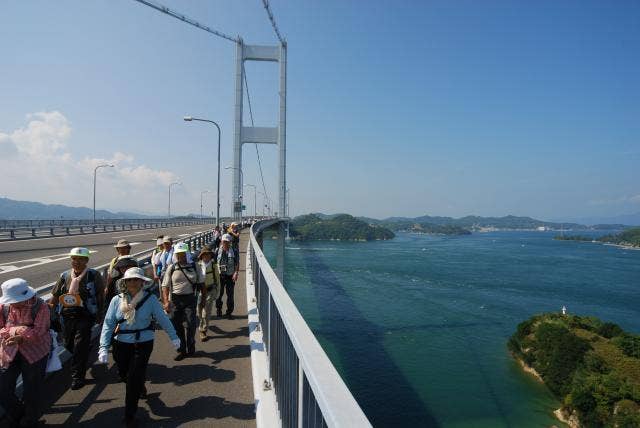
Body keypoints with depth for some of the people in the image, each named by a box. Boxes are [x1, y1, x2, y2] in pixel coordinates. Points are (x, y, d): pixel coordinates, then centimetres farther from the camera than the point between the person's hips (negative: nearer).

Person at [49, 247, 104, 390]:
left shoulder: (94, 275, -7)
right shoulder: (65, 276, 5)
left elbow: (100, 295, -4)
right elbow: (55, 296, 12)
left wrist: (99, 314, -5)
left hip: (85, 316, -5)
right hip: (67, 315, 5)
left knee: (80, 346, -4)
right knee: (69, 344, 15)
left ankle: (77, 376, 9)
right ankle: (84, 357, 46)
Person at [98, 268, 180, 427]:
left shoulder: (150, 299, -10)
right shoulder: (117, 300, -6)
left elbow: (162, 319, -2)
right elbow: (108, 323, -6)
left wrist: (173, 337, 5)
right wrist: (103, 347, -13)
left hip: (143, 344, -3)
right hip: (121, 344, 3)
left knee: (134, 378, -4)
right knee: (124, 375, 17)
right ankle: (140, 387, 53)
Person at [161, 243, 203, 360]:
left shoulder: (194, 267, 3)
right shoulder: (171, 268, 1)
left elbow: (201, 284, 10)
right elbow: (165, 286, -2)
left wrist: (204, 298, 7)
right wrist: (166, 301, -13)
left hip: (190, 299, 0)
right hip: (175, 299, 1)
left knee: (191, 324, -1)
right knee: (175, 324, 6)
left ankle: (190, 348, 20)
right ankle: (182, 349, 24)